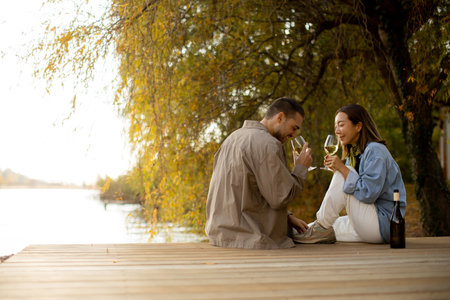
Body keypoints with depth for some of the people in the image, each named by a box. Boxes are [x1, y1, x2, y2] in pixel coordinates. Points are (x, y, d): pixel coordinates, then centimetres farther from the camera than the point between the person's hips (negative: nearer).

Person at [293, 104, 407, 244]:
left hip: (383, 224, -8)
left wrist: (342, 169, -20)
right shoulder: (353, 153, 13)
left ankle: (322, 227, -14)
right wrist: (336, 169, -1)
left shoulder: (375, 151, -15)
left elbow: (368, 193, -25)